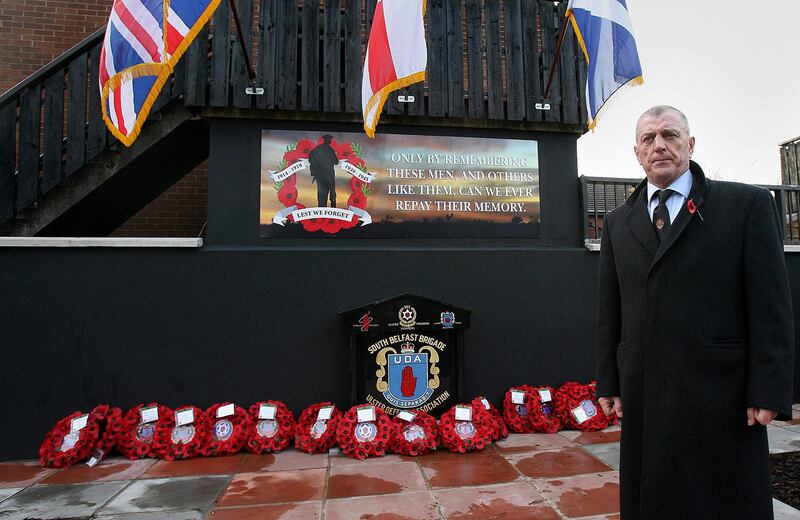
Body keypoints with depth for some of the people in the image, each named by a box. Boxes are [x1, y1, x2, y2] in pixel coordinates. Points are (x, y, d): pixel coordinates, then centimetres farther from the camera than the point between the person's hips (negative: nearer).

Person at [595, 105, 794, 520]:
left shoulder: (748, 203, 1)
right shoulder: (617, 222, 10)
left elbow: (771, 304, -4)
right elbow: (609, 310, 9)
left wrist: (767, 391, -9)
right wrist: (608, 382, 7)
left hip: (720, 392, -3)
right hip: (643, 393, 3)